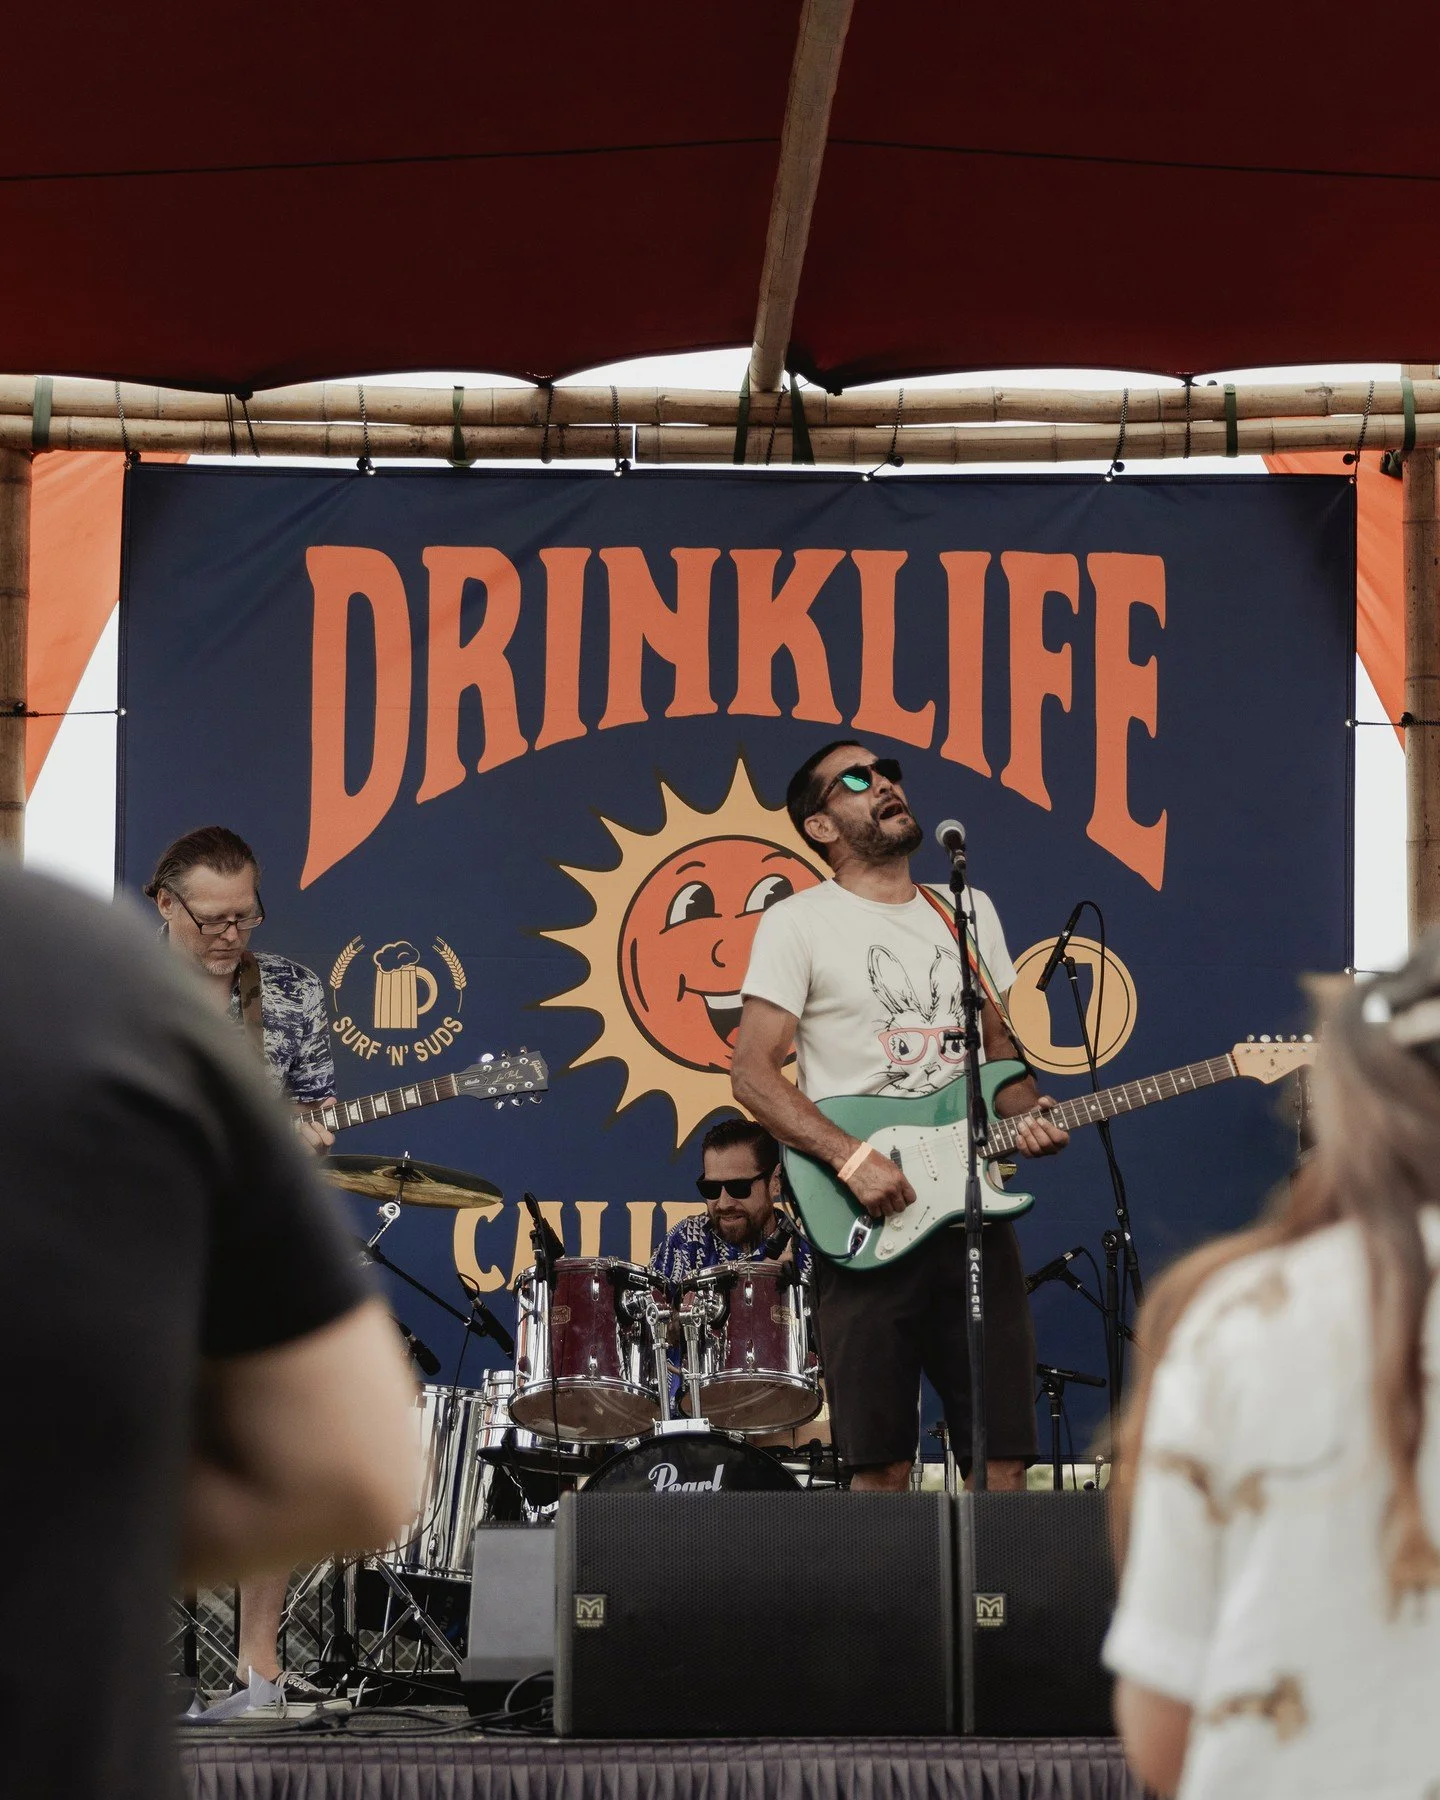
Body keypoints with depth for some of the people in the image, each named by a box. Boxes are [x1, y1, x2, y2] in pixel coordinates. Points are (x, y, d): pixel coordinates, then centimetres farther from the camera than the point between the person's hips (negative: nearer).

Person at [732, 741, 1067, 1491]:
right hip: (867, 1227, -4)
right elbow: (752, 1073, -6)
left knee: (1005, 1458, -1)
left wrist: (1026, 1115, 1)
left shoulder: (970, 913, 16)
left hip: (973, 1214, 4)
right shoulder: (798, 923, 0)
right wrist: (853, 1159, -17)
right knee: (882, 1467, -4)